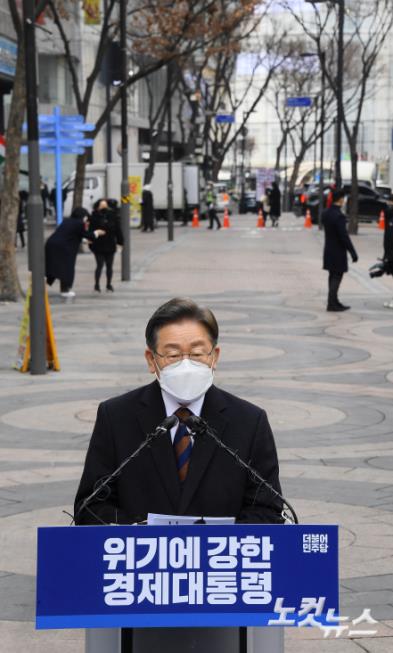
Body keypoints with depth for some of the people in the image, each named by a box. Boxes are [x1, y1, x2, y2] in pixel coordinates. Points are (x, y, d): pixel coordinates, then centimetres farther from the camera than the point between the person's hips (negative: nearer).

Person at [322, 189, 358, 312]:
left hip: (329, 250, 8)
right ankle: (332, 304, 2)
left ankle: (333, 301, 25)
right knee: (337, 277, 0)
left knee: (333, 276, 17)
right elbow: (344, 236, -22)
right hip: (338, 251, -8)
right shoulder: (339, 216, -23)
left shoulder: (325, 213, 3)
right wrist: (353, 253, -17)